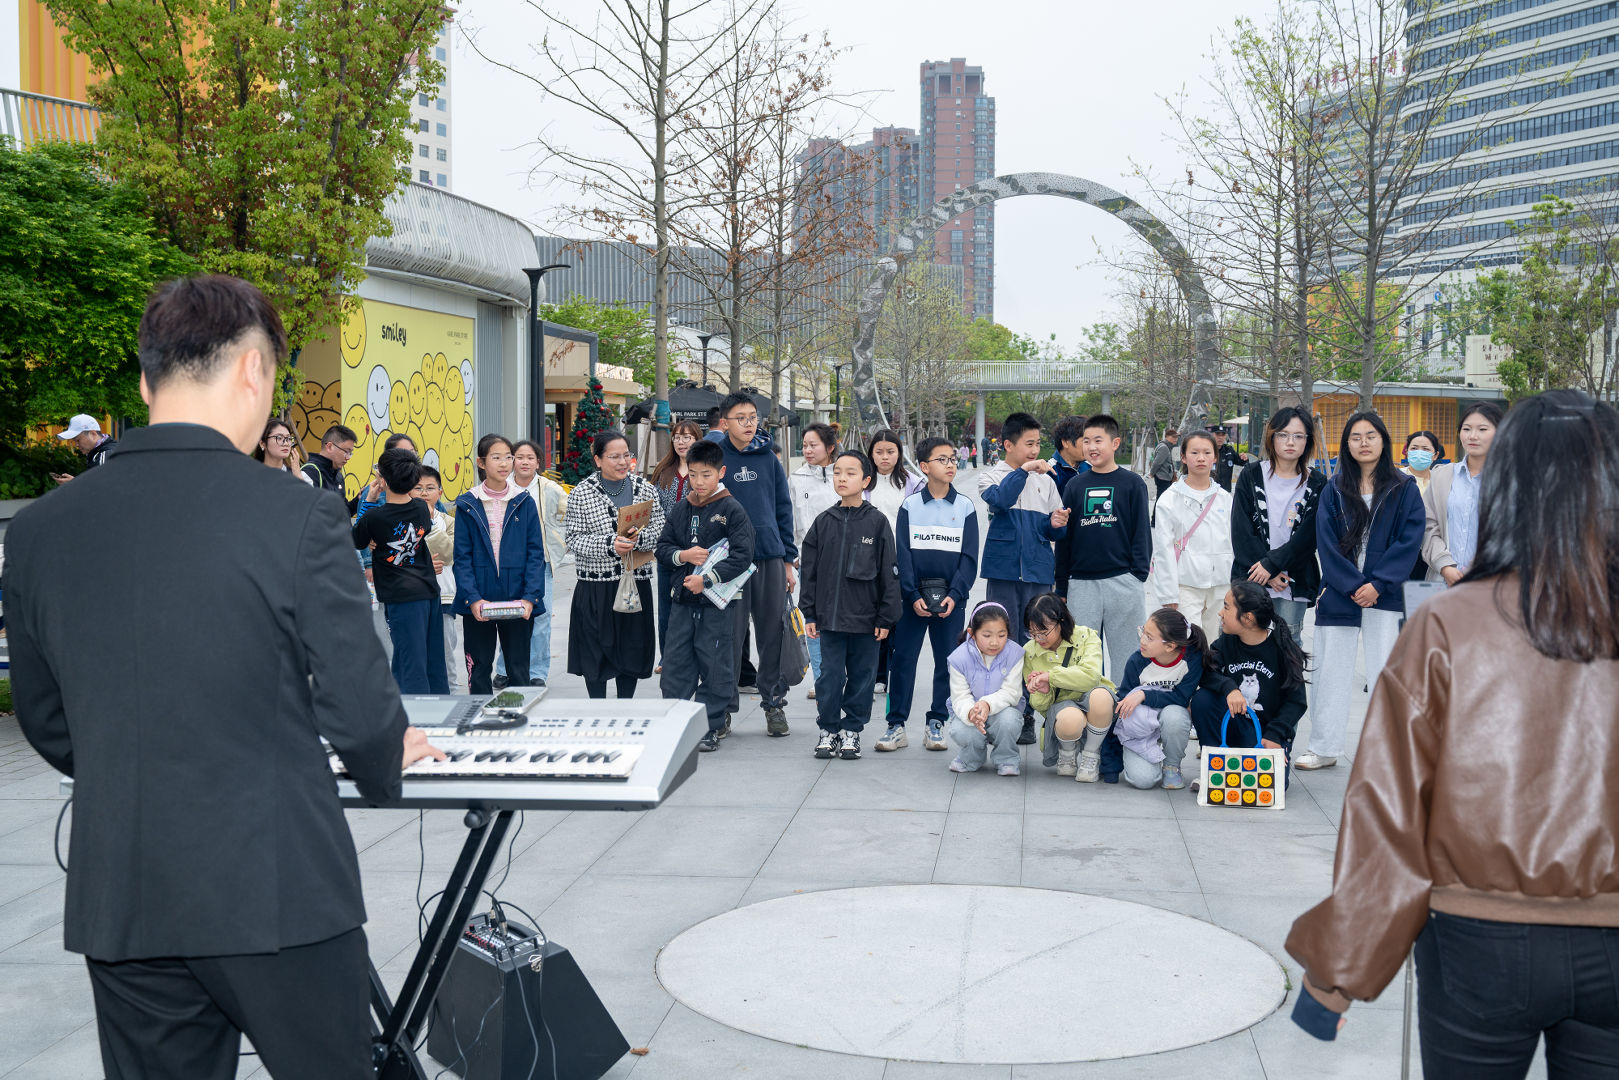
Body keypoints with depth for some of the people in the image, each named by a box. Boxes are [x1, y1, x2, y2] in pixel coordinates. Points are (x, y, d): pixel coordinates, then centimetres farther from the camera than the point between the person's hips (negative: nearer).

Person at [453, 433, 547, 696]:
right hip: (477, 604, 0)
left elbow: (536, 554, 1)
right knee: (479, 671, 7)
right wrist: (472, 598, -14)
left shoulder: (524, 503, 4)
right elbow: (462, 557, -1)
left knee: (518, 671, 6)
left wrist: (530, 597, -11)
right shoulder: (467, 505, 1)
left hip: (518, 602, 0)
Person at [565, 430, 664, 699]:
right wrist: (610, 545, -22)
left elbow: (660, 531, 2)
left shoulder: (644, 488, 5)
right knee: (596, 651, 3)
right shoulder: (581, 493, -3)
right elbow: (575, 538, -7)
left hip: (636, 582, 3)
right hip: (595, 586, -2)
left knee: (632, 647, 9)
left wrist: (636, 539, -18)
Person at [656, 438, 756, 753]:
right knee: (675, 662, 7)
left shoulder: (732, 510, -6)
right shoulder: (679, 509, 10)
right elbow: (662, 547, 13)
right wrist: (682, 556, -8)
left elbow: (742, 555, -13)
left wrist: (708, 578, -18)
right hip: (682, 599, 5)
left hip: (717, 601, -5)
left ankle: (711, 726, 12)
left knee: (714, 667, 2)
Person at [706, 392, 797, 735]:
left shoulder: (768, 457, 8)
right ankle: (724, 707, 12)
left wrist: (788, 559, 8)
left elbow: (783, 508, 12)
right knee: (730, 634, 1)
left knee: (773, 633, 6)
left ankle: (775, 704, 17)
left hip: (770, 556, 3)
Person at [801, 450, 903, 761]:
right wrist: (809, 613, 5)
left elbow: (889, 573, -1)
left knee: (861, 676, 7)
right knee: (830, 675, 5)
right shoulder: (824, 522, 5)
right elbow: (810, 571, 9)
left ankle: (852, 730, 19)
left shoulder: (877, 522, -3)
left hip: (865, 618, -2)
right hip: (830, 617, 2)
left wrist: (886, 618, -4)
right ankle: (828, 729, 18)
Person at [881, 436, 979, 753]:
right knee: (902, 660, -1)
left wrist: (955, 595, -12)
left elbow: (969, 557, 1)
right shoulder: (910, 505, 3)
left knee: (947, 662, 4)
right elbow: (902, 555, 0)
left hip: (951, 599, 1)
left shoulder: (965, 507, 4)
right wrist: (913, 596, -11)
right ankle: (896, 725, 5)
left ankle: (936, 723, 15)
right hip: (913, 598, -1)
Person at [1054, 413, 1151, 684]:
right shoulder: (1075, 485, 10)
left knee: (1126, 652, 4)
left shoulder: (1132, 483, 2)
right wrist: (1061, 587, 8)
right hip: (1082, 583, 3)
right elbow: (1064, 537, 11)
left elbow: (1142, 530, 2)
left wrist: (1139, 574, -6)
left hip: (1123, 581, -2)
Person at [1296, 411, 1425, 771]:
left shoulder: (1403, 489, 2)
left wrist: (1376, 585, -13)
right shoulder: (1334, 490, 7)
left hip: (1383, 595, -2)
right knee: (1331, 673, 7)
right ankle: (1324, 748, 16)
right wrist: (1353, 585, -11)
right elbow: (1326, 543, 0)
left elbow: (1409, 541, -4)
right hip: (1338, 593, 2)